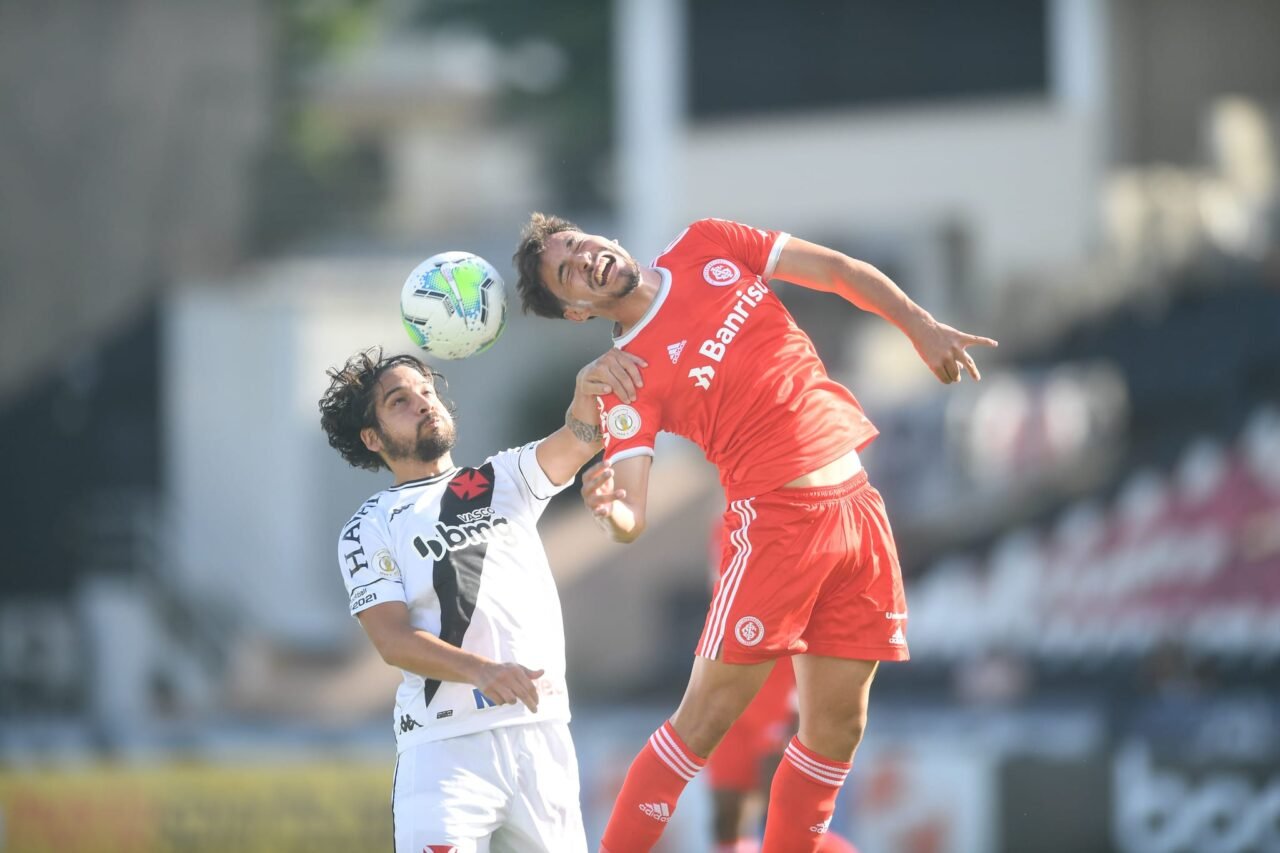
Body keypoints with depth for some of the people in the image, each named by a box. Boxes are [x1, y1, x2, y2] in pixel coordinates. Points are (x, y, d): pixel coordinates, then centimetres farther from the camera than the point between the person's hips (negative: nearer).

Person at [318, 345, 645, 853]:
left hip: (542, 735, 4)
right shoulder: (369, 530, 7)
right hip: (445, 747, -4)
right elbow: (392, 639, -6)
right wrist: (482, 671, -24)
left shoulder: (504, 481, 18)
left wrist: (588, 390, -24)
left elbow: (576, 443, -1)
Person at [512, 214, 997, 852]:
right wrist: (614, 512, -39)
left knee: (837, 726, 4)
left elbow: (839, 271, 14)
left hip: (855, 506, 5)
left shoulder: (706, 248, 8)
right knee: (709, 713, -10)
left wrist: (921, 327, 5)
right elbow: (632, 518, -17)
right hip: (776, 518, -5)